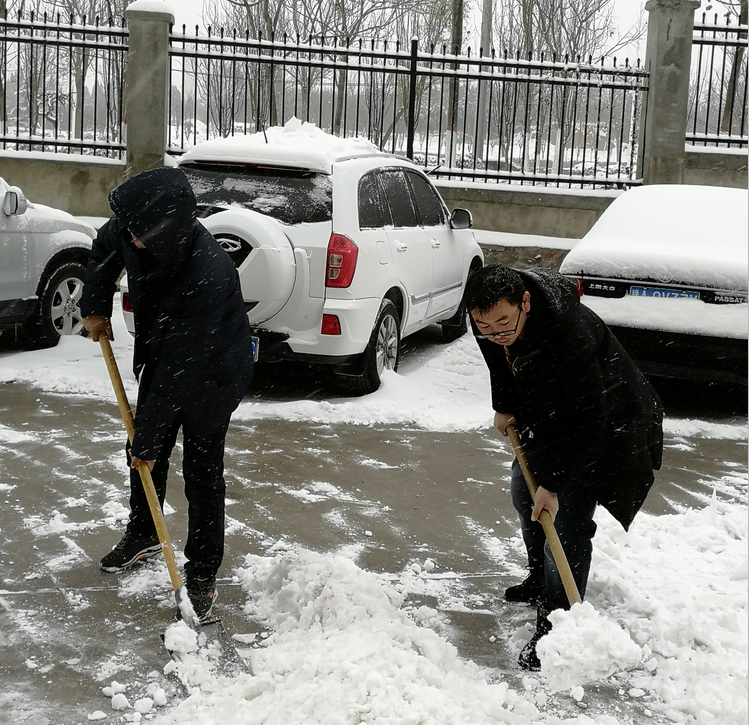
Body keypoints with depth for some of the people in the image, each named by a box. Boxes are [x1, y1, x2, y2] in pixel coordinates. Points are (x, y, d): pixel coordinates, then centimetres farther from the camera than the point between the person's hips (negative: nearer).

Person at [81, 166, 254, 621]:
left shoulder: (207, 276, -42)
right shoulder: (135, 229, -21)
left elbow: (181, 368, -35)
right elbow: (106, 247, 8)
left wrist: (148, 439, -28)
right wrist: (97, 306, 4)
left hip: (213, 373, -7)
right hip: (161, 357, 7)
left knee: (202, 473, 0)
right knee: (144, 456, 17)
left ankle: (203, 574, 16)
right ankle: (143, 536, 40)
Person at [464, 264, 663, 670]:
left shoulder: (569, 337, -41)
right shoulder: (489, 317, -17)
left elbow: (586, 423, -34)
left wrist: (554, 483, -30)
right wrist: (504, 406, 8)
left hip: (603, 427, -8)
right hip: (548, 416, 9)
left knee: (568, 524, -14)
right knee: (524, 493, 20)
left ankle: (554, 629, -5)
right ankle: (540, 581, 41)